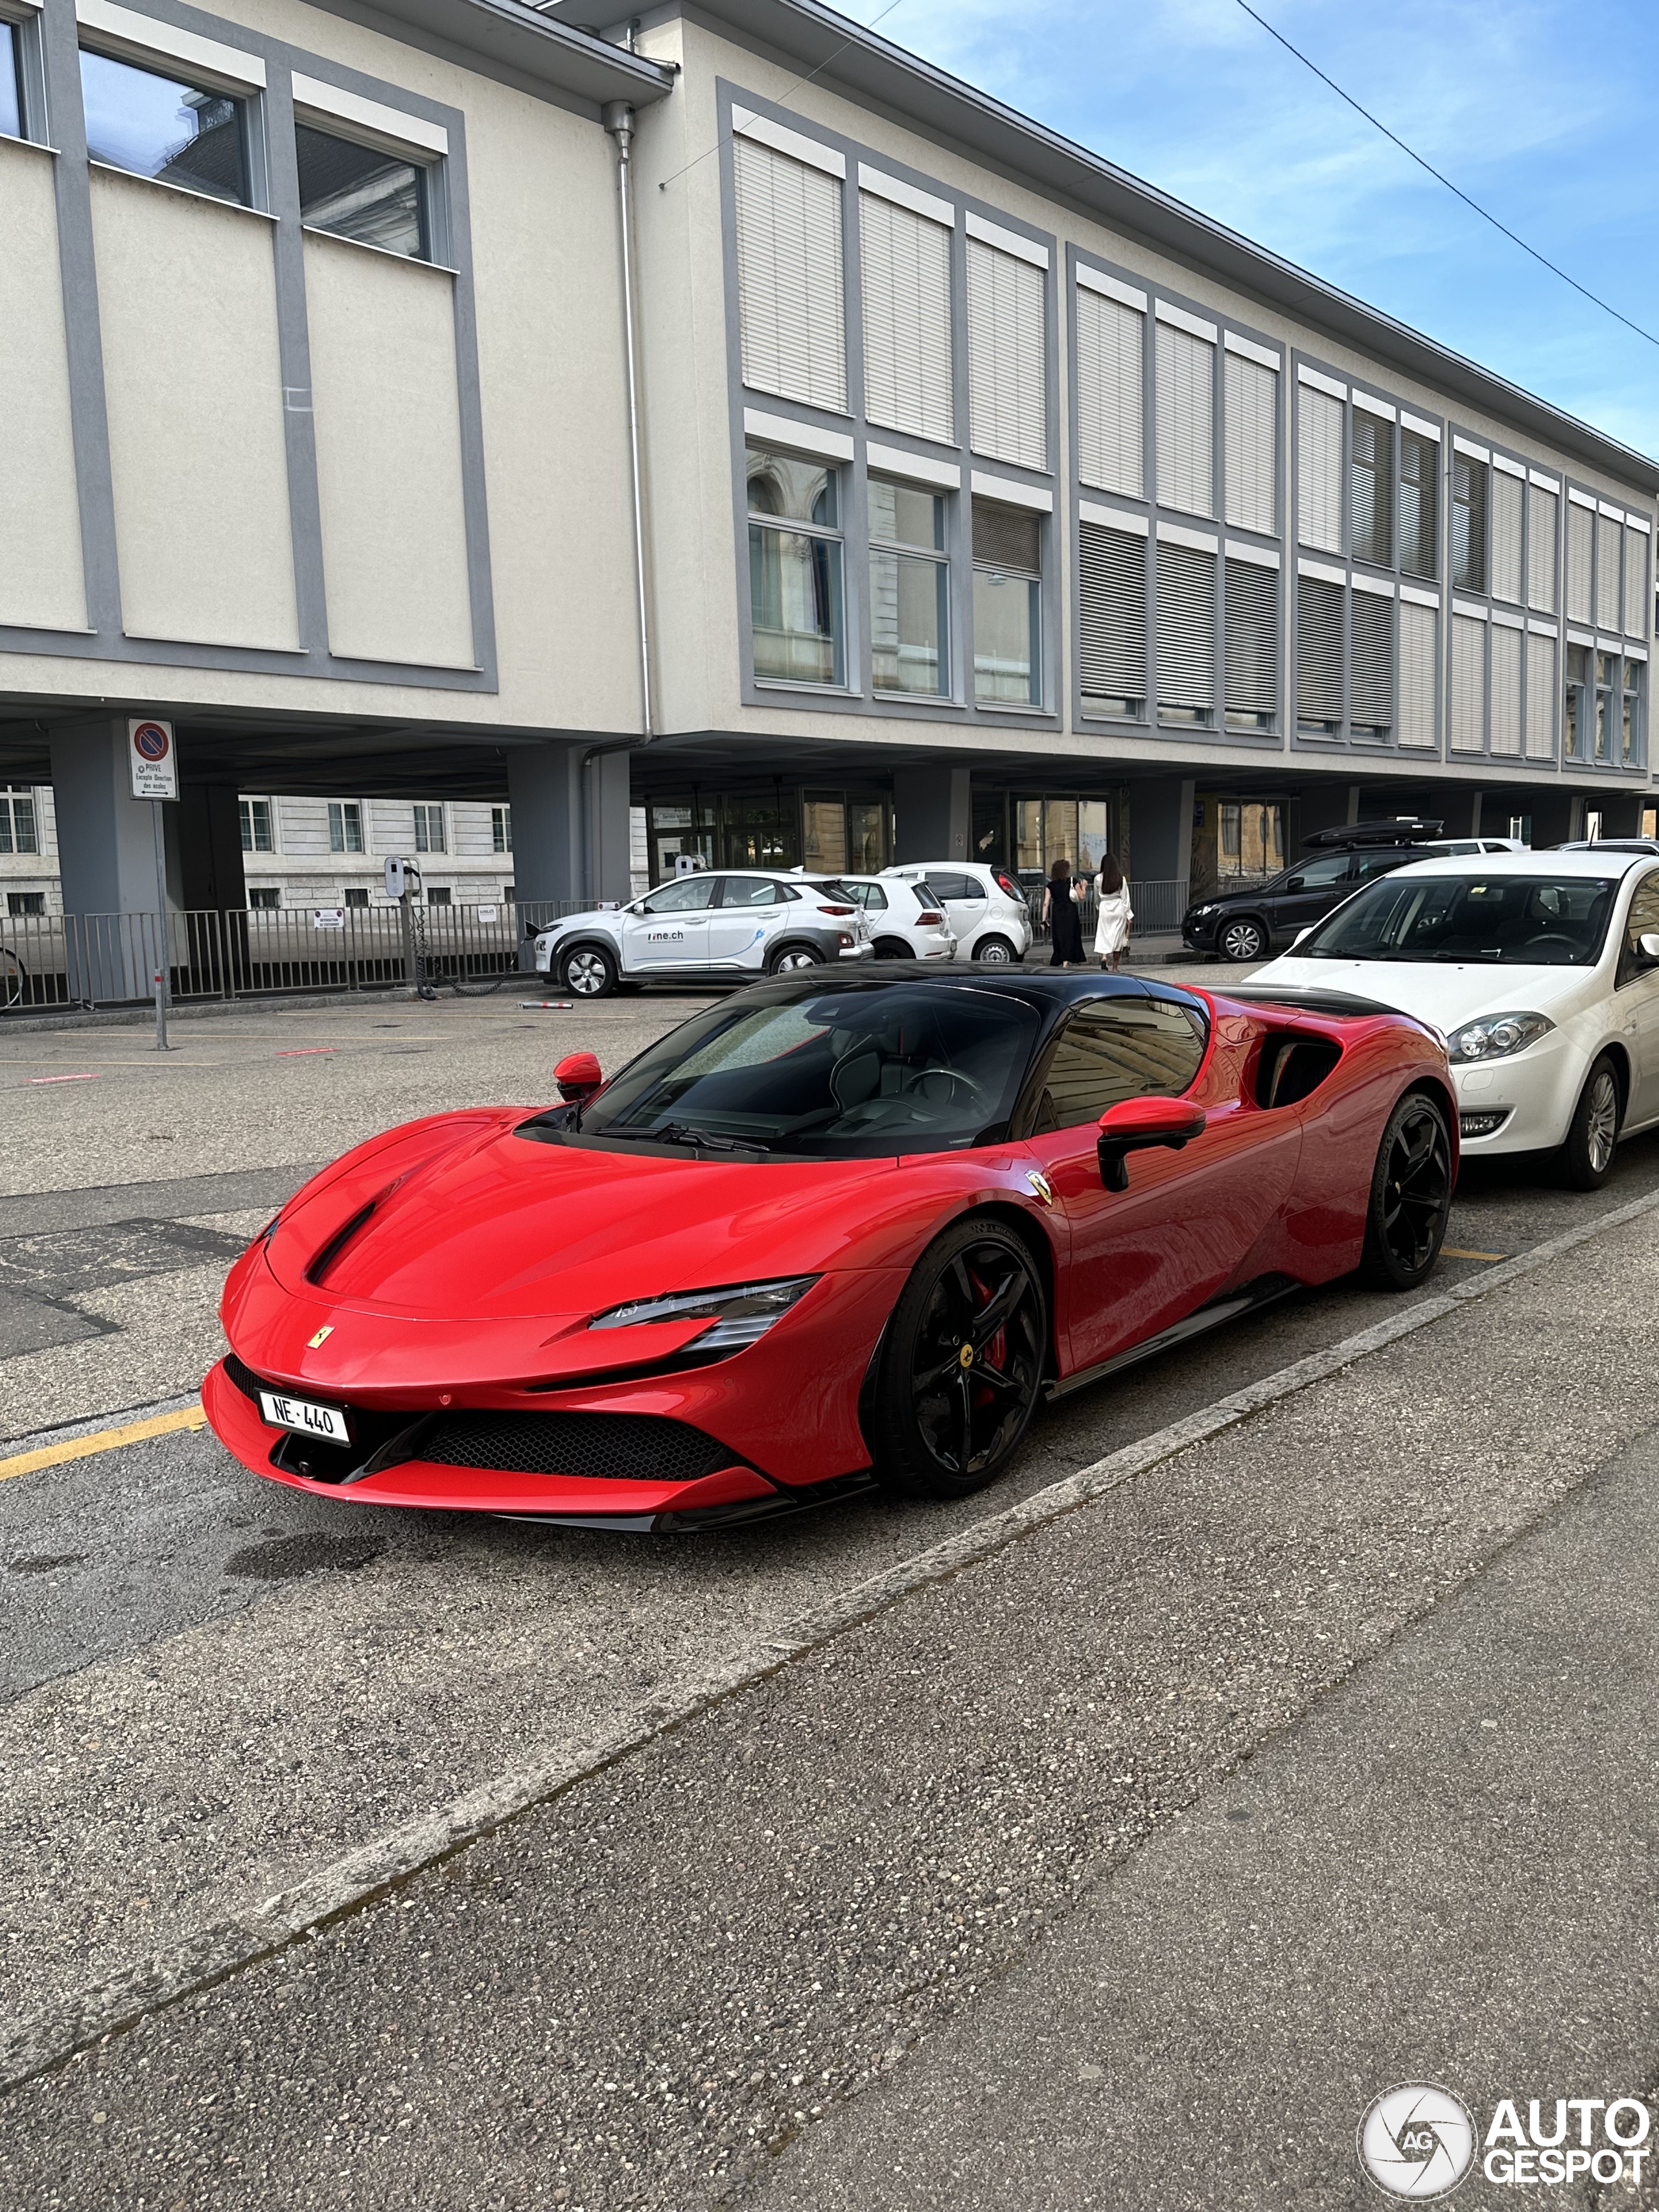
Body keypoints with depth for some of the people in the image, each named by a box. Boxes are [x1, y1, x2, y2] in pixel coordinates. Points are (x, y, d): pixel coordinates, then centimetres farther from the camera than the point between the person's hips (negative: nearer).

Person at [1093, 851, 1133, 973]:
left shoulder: (1098, 879, -2)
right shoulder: (1121, 878, -3)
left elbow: (1096, 897, 10)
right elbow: (1125, 898, -1)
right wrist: (1129, 915, 4)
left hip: (1105, 909, 0)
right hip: (1119, 909, 0)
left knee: (1103, 935, 3)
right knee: (1118, 937, 8)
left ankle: (1104, 957, -26)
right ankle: (1115, 968, 12)